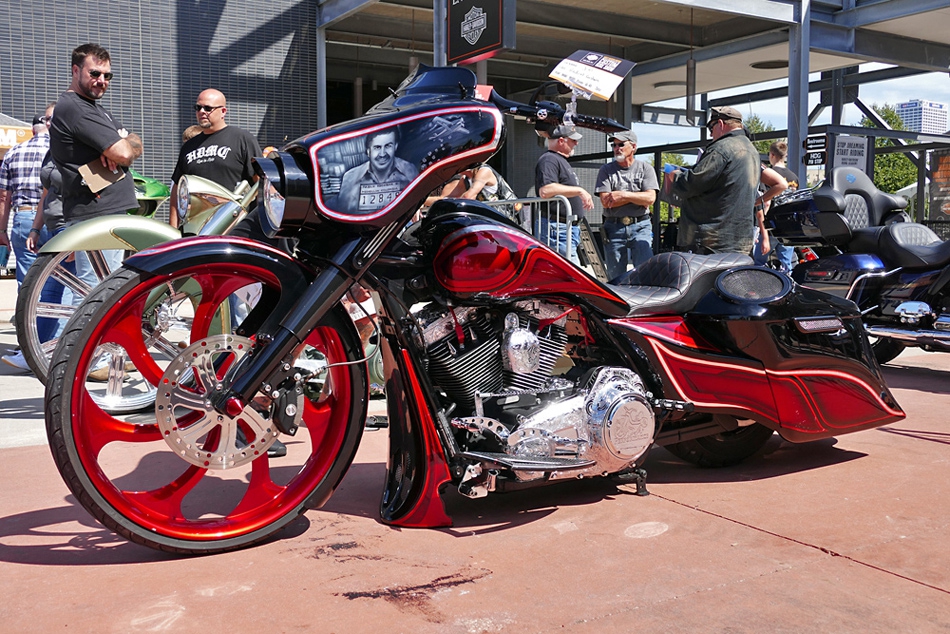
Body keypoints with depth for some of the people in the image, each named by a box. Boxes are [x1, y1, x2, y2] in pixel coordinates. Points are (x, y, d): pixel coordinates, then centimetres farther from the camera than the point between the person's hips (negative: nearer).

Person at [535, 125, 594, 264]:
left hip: (568, 227, 11)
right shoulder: (549, 160, -12)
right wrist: (579, 190, -23)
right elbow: (545, 190, -28)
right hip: (555, 228, -11)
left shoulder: (561, 160, 23)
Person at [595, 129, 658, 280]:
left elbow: (650, 198, -5)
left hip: (640, 227, -1)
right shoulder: (606, 170, 8)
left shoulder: (645, 168, 7)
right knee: (615, 276, 4)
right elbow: (605, 201, -5)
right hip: (614, 228, 1)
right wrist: (636, 196, -4)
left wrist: (622, 195, -9)